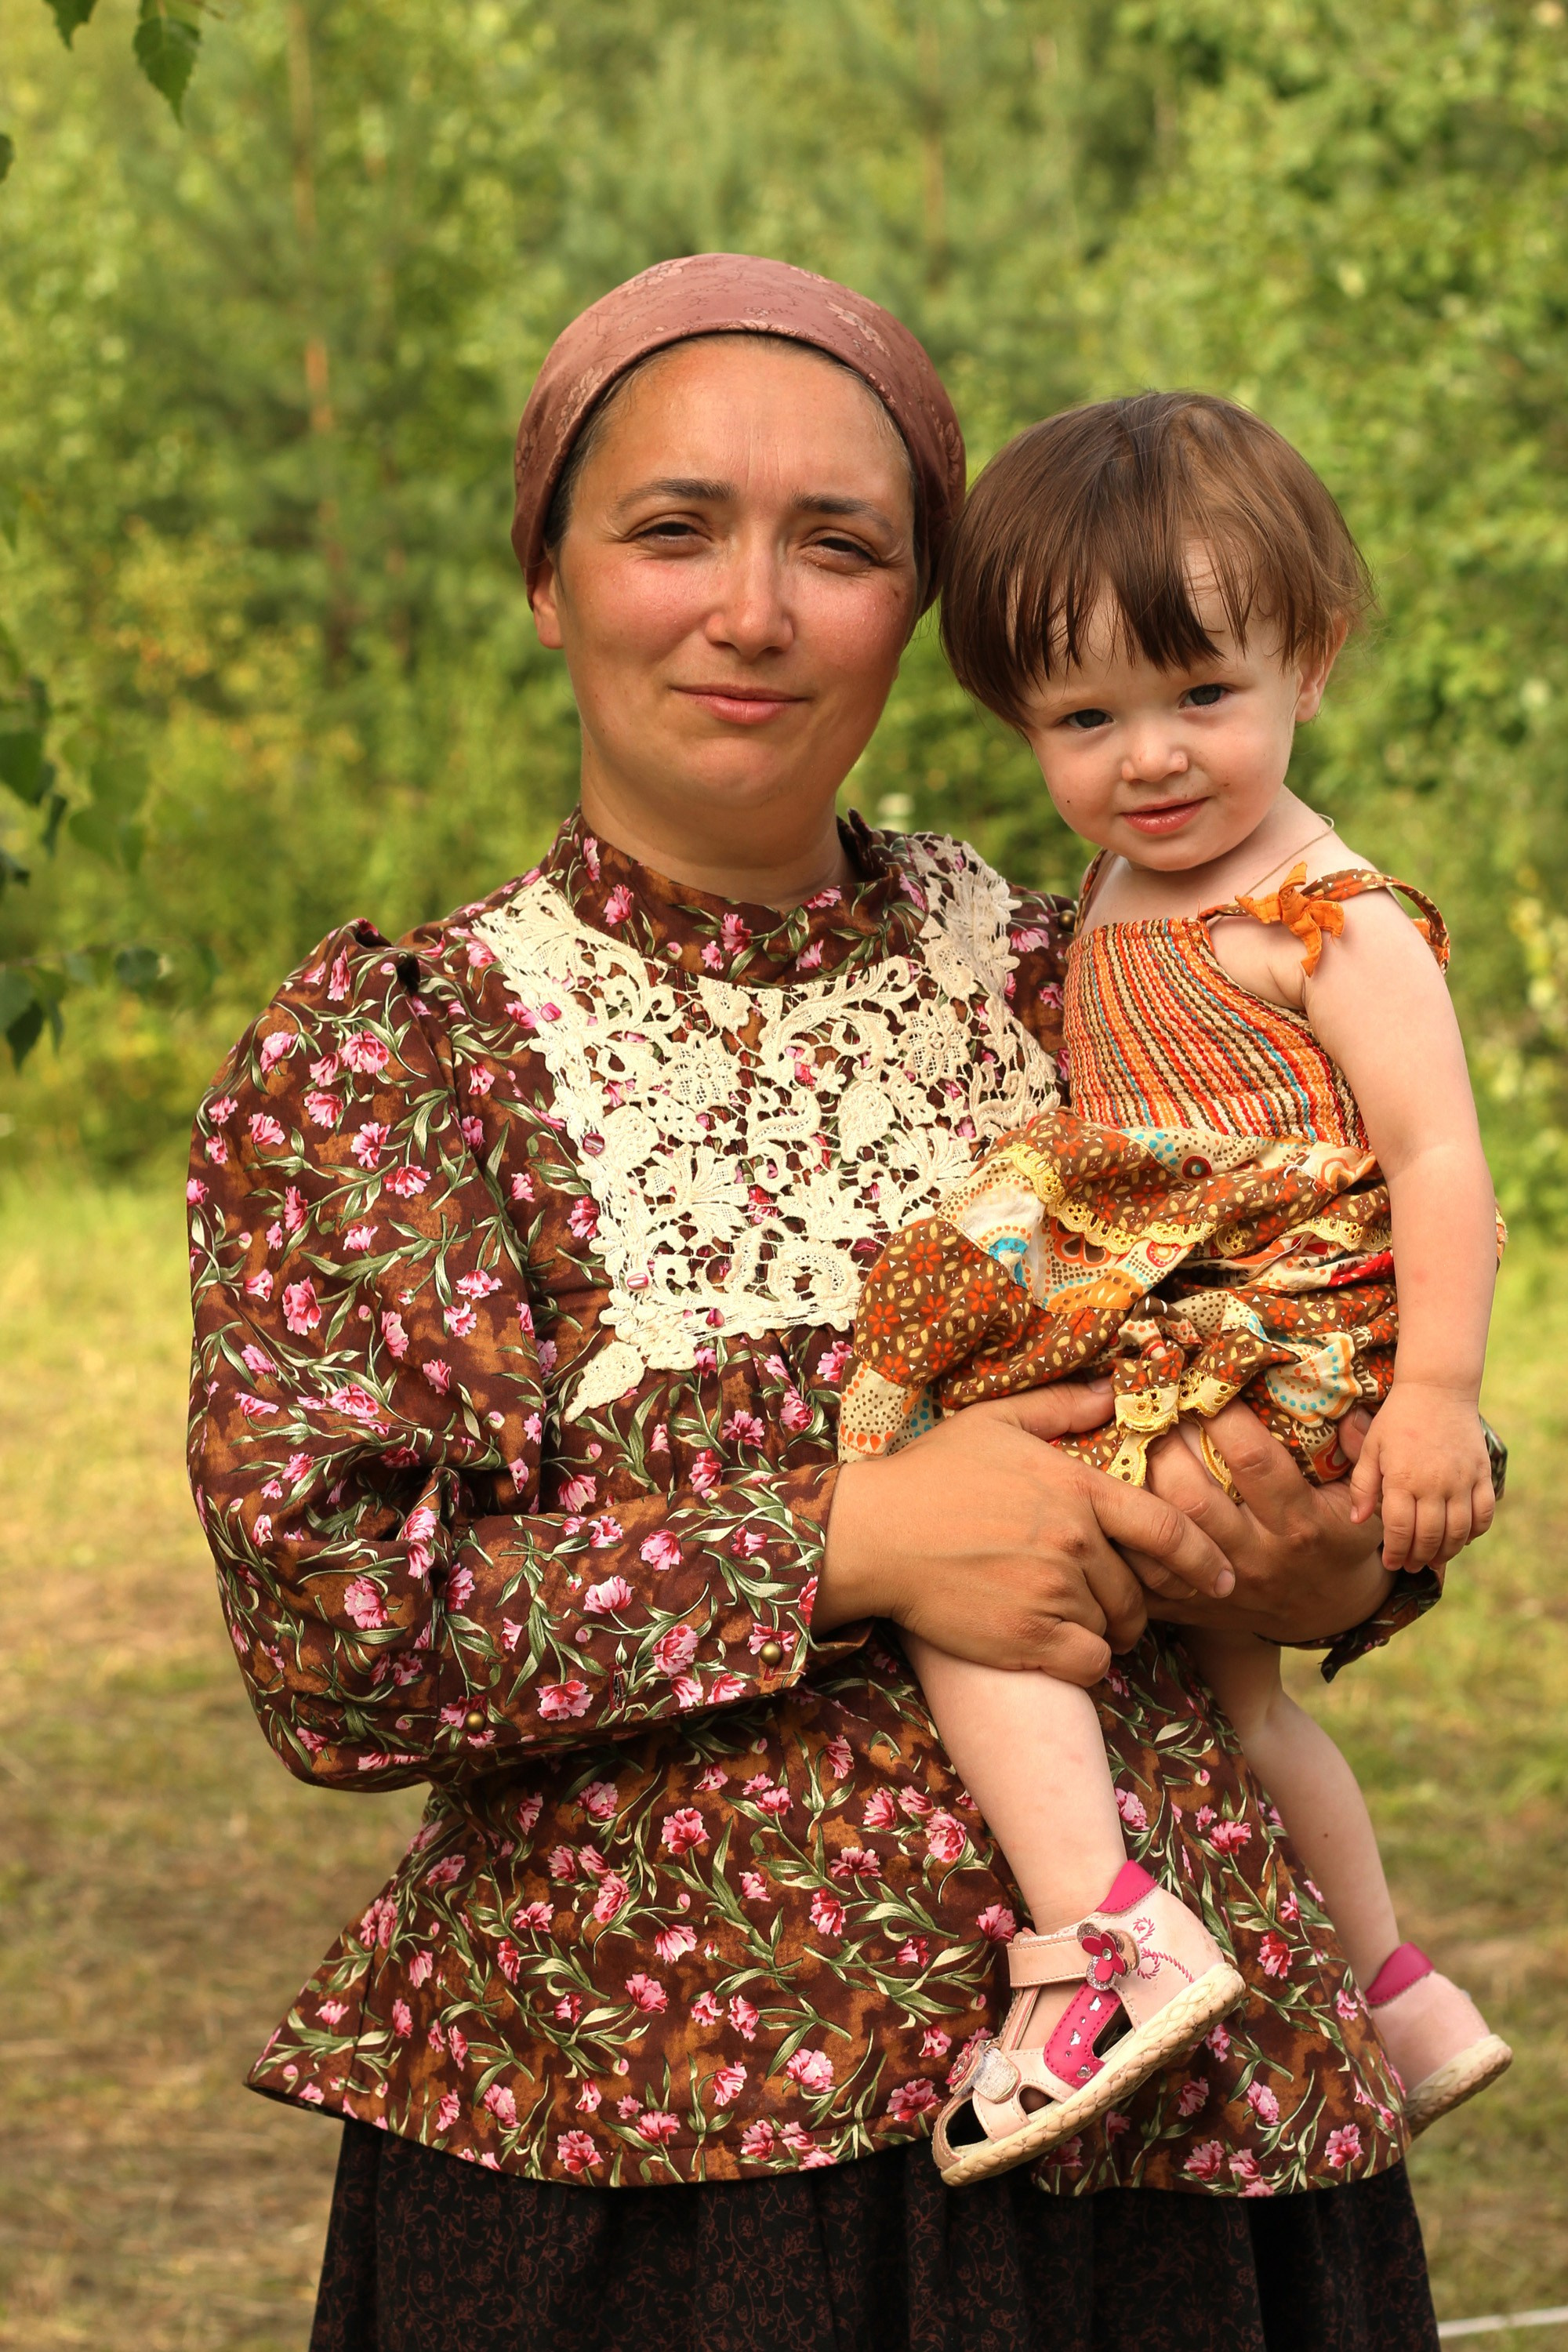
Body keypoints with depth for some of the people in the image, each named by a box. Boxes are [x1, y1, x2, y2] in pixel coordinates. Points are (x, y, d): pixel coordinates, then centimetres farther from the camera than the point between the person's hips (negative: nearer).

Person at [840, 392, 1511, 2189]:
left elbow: (1439, 1161, -19)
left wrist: (1438, 1398, -24)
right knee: (1222, 1681, 26)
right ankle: (1395, 1997, 43)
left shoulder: (1334, 927, -13)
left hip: (1272, 1352, -10)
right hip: (1163, 1347, 10)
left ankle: (1102, 1927, -29)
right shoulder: (1119, 899, 12)